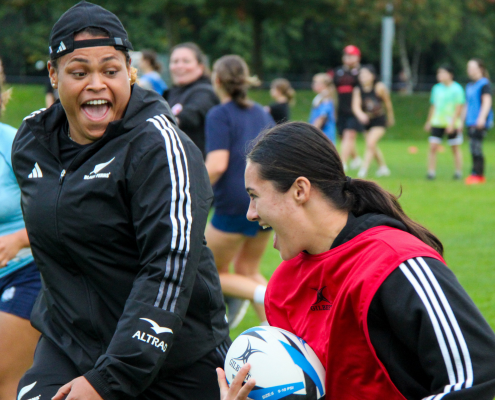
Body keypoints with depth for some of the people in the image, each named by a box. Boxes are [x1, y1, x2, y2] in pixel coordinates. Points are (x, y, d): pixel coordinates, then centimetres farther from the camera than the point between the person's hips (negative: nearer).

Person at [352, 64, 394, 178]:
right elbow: (356, 106, -23)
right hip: (367, 121, 4)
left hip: (379, 121, -4)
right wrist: (360, 114, -46)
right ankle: (383, 167, 35)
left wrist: (390, 117, 10)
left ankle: (364, 169, -14)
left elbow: (387, 102, -2)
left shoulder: (379, 87, -17)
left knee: (371, 142, -20)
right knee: (373, 147, 15)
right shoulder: (358, 90, -13)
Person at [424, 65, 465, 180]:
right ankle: (431, 172, -3)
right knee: (433, 146, -7)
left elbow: (459, 108, -9)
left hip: (453, 124, -4)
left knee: (455, 148, 5)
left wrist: (452, 123, -16)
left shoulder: (457, 89, -7)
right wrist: (429, 122, 19)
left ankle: (458, 173, 16)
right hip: (437, 123, 4)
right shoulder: (436, 88, 9)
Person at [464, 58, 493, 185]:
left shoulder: (484, 84, -6)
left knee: (476, 147, -14)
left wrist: (482, 117, -27)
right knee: (473, 147, 6)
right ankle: (480, 176, 9)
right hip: (471, 122, 8)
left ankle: (477, 174, -13)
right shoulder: (469, 86, 19)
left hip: (480, 122, -8)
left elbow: (487, 101, -15)